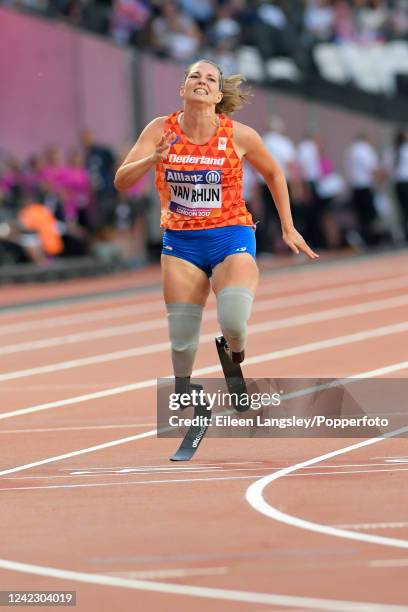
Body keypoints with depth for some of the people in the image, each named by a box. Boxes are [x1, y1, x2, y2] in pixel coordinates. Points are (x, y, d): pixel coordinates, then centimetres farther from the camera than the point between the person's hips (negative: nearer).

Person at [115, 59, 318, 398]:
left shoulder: (239, 135, -8)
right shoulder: (161, 130, -6)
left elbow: (274, 174, 10)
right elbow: (121, 181, -11)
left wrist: (288, 228, 10)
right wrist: (153, 159, -29)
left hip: (231, 236, -2)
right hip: (181, 241, 2)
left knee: (234, 322, -25)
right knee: (182, 339, -2)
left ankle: (235, 351, 11)